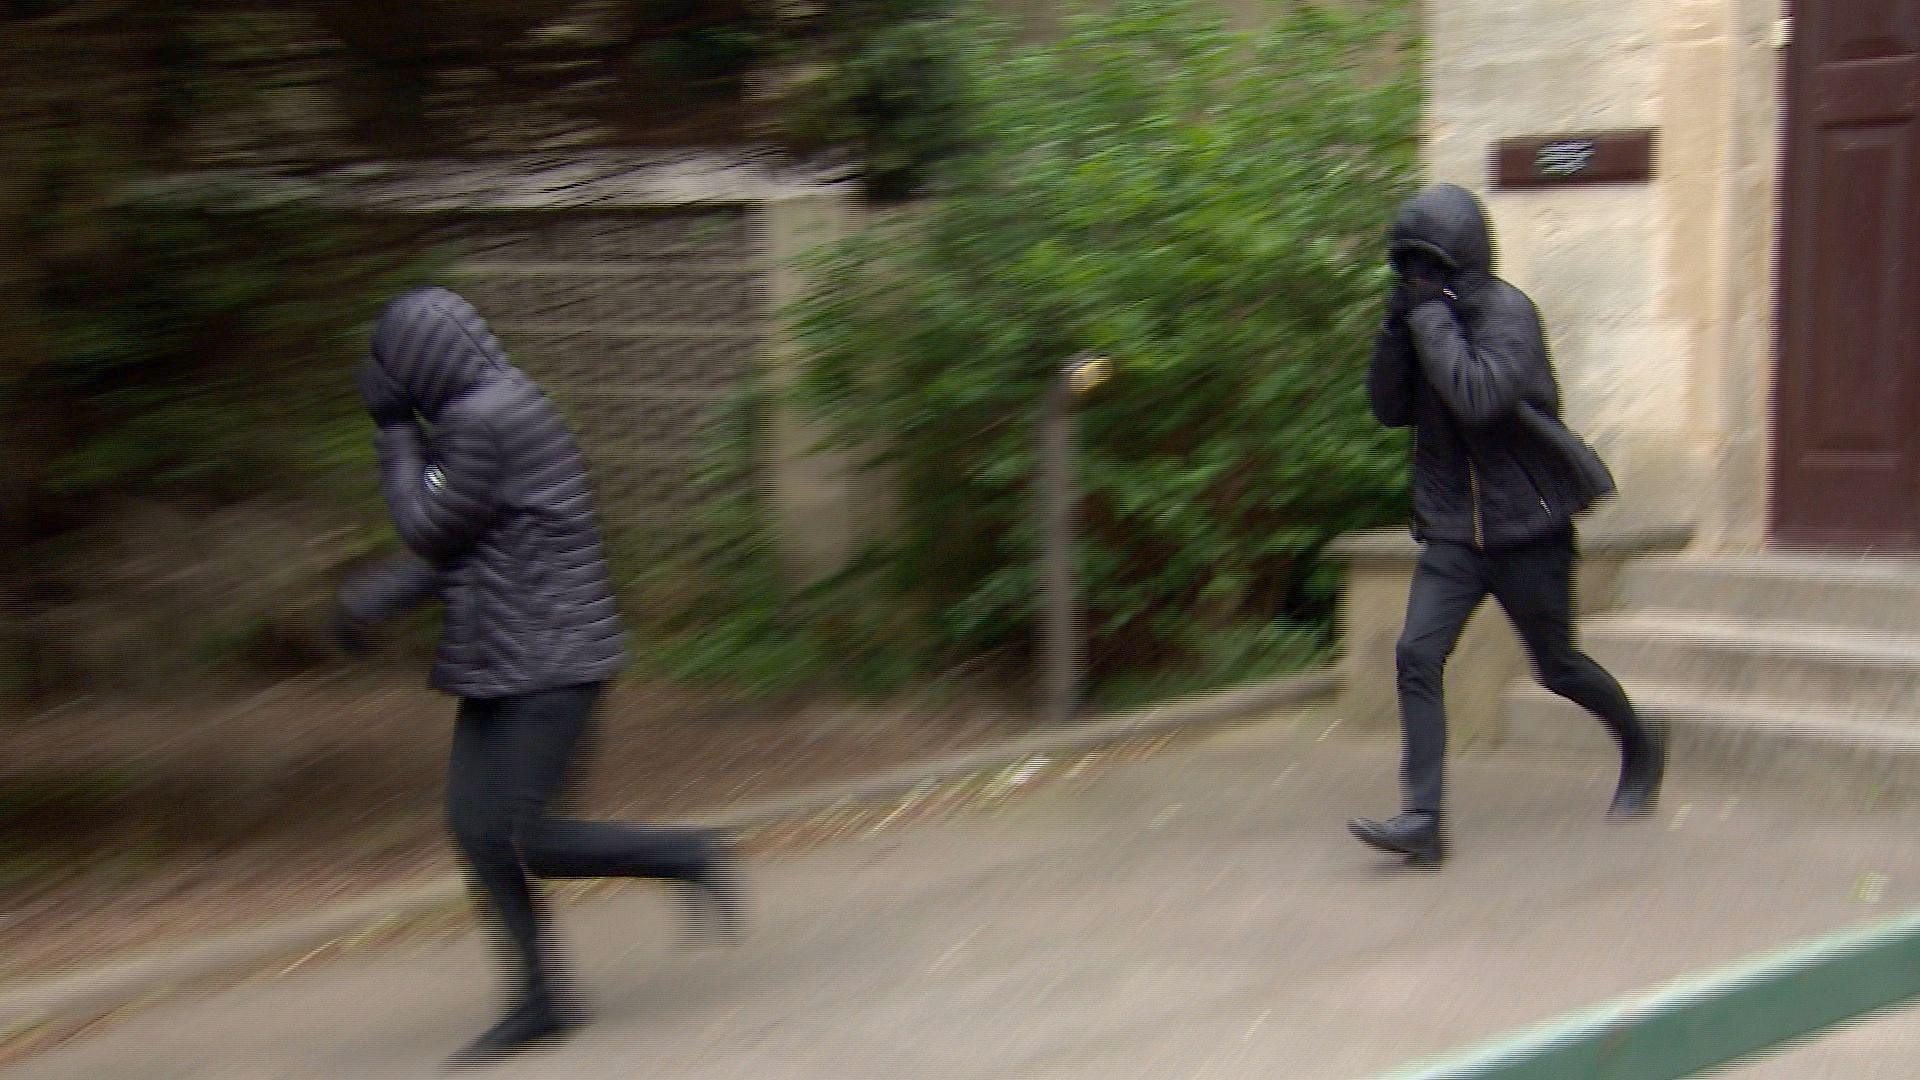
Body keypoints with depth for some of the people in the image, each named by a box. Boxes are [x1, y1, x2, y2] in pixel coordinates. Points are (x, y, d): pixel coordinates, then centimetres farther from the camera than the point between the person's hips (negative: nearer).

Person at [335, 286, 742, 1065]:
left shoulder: (484, 422, -17)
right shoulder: (497, 408, 15)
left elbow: (430, 531, -11)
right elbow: (456, 550, 20)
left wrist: (395, 431, -2)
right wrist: (376, 597, 13)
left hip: (549, 663, -10)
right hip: (504, 663, 10)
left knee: (522, 838, -9)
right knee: (476, 828, 8)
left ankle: (691, 858, 7)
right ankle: (540, 1002, 16)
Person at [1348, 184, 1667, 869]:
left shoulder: (1507, 312, -13)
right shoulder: (1429, 318, 8)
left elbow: (1478, 397, -28)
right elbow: (1390, 409, 4)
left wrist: (1429, 316, -23)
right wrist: (1396, 329, -8)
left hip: (1527, 526, -6)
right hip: (1453, 532, 6)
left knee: (1557, 667, 10)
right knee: (1416, 657, -12)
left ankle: (1641, 747, 39)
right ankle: (1422, 819, -14)